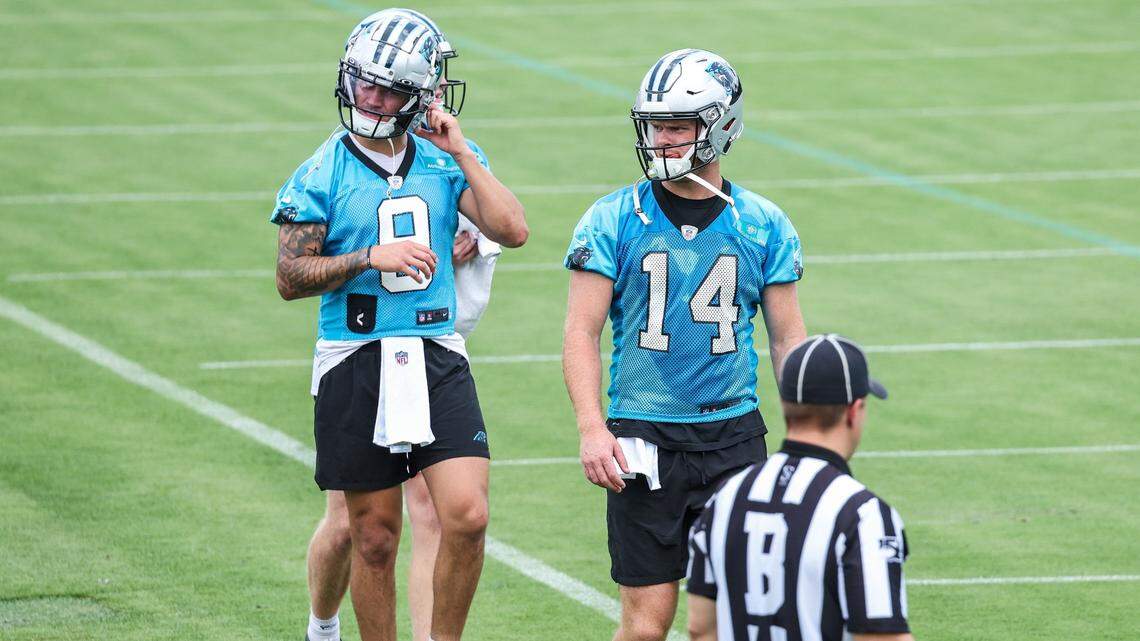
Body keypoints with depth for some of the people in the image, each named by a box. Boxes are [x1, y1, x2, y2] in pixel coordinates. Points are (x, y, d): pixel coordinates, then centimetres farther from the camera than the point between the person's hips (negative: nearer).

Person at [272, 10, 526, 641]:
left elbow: (512, 230, -7)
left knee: (467, 516, -12)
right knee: (374, 536, 4)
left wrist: (461, 153, -9)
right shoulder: (323, 174, -3)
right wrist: (370, 258, -17)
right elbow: (290, 278, -5)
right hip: (355, 365, -2)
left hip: (437, 361, 2)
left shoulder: (447, 162, 5)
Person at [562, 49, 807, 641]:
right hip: (643, 437, -2)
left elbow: (787, 339, 10)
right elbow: (581, 332, -3)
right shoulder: (614, 220, -1)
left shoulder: (763, 226, 5)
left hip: (733, 435, 2)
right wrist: (591, 429, -15)